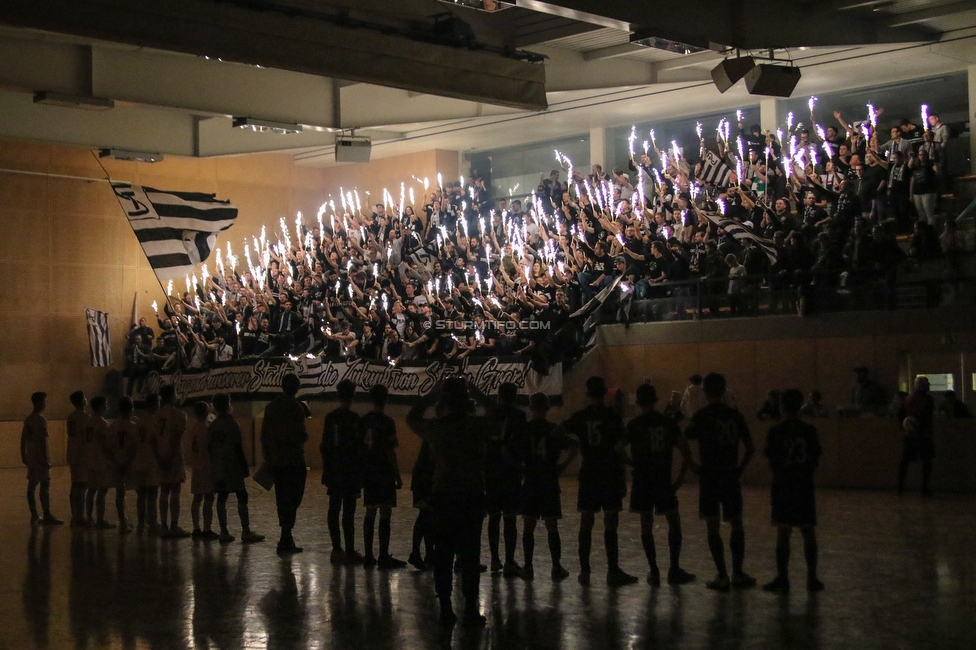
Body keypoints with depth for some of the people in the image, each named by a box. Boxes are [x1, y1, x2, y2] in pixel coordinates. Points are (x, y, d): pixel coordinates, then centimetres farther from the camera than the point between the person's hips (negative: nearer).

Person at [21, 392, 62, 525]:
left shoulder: (28, 419, 12)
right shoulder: (41, 420, -14)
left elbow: (23, 438, 16)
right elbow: (42, 440, -18)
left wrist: (23, 455, 22)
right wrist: (45, 459, -18)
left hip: (30, 457, 9)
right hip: (39, 457, -9)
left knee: (32, 485, 9)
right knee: (45, 485, -8)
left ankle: (34, 515, 12)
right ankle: (47, 516, -11)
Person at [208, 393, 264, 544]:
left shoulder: (212, 426, 9)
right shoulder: (232, 424, -11)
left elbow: (209, 448, 12)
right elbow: (238, 448, -12)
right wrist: (245, 466, -7)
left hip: (218, 468, 7)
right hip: (232, 467, -7)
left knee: (221, 498, 7)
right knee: (242, 497, -5)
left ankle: (224, 532, 6)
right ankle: (246, 532, -10)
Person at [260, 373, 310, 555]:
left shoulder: (271, 407, 9)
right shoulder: (296, 407, -12)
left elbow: (264, 435, 12)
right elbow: (301, 435, -16)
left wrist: (267, 457, 18)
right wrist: (304, 438, 7)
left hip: (276, 461, 6)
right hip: (294, 460, -6)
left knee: (282, 499, 13)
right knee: (293, 499, -4)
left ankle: (286, 538, 20)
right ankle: (286, 539, -9)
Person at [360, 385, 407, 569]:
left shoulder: (364, 420, 7)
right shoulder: (387, 422, -12)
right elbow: (390, 452, -14)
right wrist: (397, 476, -8)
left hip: (368, 472, 6)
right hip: (384, 473, -6)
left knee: (370, 512, 11)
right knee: (385, 514, -3)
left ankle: (369, 555, 13)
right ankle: (383, 557, -3)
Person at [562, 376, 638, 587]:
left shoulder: (579, 417, 2)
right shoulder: (612, 416, -7)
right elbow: (619, 448, -9)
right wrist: (623, 476, -3)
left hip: (588, 474, 3)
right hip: (610, 475, -3)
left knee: (586, 524, 8)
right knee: (610, 525, 0)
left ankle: (584, 571, 10)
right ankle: (613, 571, 1)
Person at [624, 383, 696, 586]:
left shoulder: (634, 425, -5)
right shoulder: (669, 423, 2)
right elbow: (686, 452, 0)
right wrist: (680, 478, 7)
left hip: (642, 481, -1)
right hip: (664, 481, 1)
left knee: (646, 525, 6)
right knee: (674, 523, 13)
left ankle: (654, 571, 4)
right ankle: (674, 570, 11)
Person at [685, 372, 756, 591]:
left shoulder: (702, 415, -8)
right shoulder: (735, 415, 4)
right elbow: (750, 448, 6)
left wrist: (693, 465, -1)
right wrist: (740, 468, 14)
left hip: (709, 476, -4)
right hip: (731, 476, 4)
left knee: (712, 527, 2)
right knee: (737, 524, 15)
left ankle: (722, 576, -1)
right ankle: (738, 574, 17)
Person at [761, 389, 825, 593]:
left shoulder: (776, 431, -8)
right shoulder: (809, 431, -1)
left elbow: (772, 461, -8)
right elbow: (816, 460, 1)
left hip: (782, 486, -2)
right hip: (805, 486, 2)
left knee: (783, 533, 1)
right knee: (809, 533, 10)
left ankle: (782, 579, 1)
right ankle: (812, 578, 14)